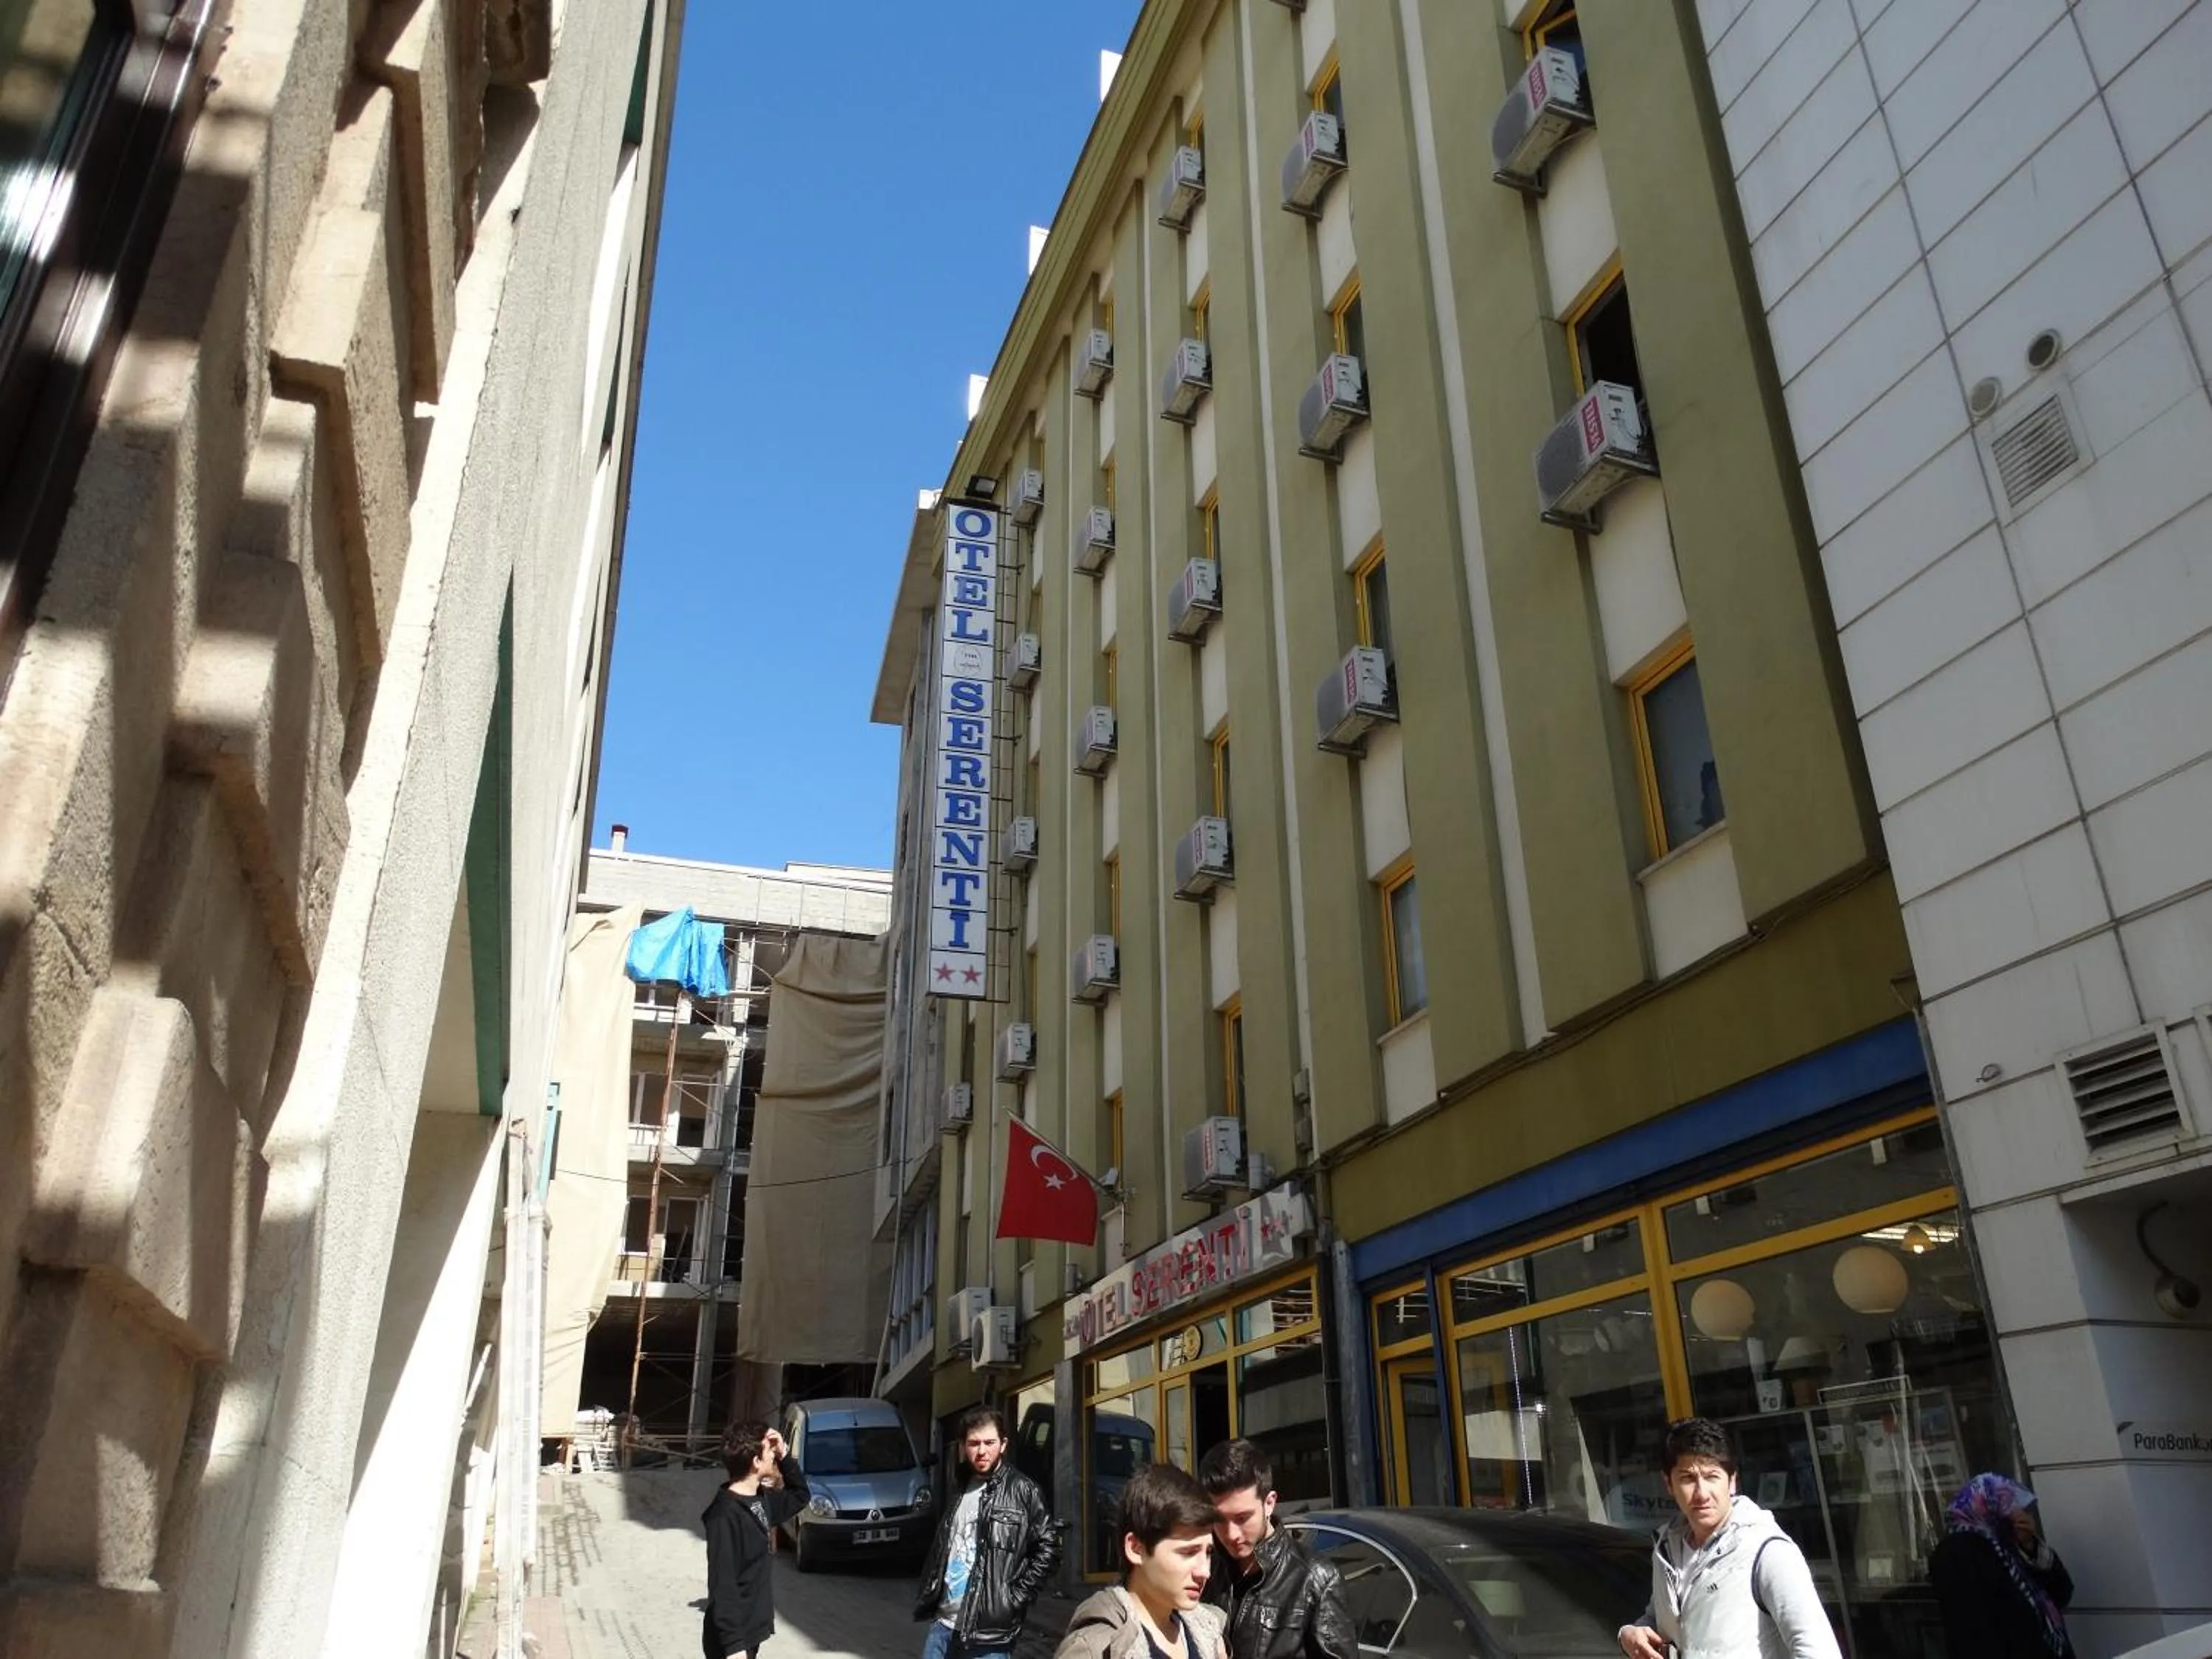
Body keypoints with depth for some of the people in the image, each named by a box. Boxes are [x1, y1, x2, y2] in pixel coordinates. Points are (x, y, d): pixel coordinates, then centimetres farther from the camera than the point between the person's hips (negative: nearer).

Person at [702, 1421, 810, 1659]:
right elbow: (722, 1586, -24)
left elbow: (800, 1495, 21)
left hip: (750, 1630, 9)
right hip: (734, 1637, -9)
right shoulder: (725, 1516, -23)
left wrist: (784, 1456, 4)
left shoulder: (760, 1500, 4)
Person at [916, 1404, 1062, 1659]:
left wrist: (1016, 1598, -11)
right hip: (943, 1622, 6)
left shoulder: (1022, 1490, -5)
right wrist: (926, 1598, 11)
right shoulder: (959, 1489, 13)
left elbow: (1048, 1548, -8)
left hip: (988, 1628, -6)